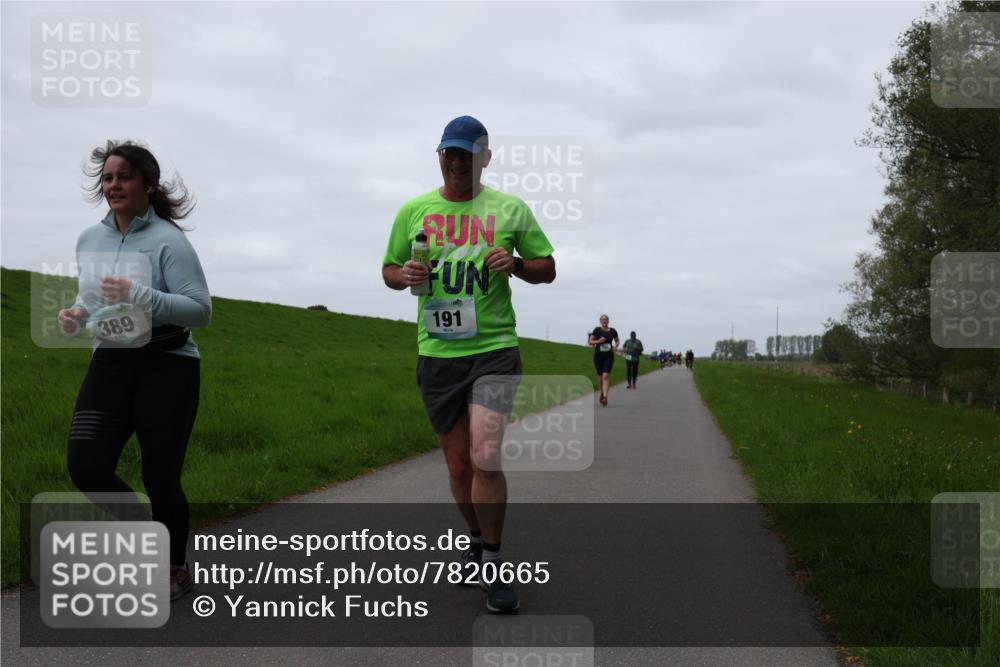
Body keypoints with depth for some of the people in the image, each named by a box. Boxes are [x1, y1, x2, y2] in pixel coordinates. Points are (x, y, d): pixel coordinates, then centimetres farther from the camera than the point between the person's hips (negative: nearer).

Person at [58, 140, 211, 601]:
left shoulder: (168, 240, -11)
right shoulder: (89, 239, 10)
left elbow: (201, 310, -16)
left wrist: (140, 296, -27)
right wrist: (76, 315, 1)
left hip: (167, 369, -5)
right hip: (109, 365, 6)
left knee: (160, 477, 0)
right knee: (85, 466, -9)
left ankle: (176, 570, 26)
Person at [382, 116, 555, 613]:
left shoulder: (510, 209, 3)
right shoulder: (413, 211, 8)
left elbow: (547, 269, 10)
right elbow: (388, 269, 16)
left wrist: (516, 264, -12)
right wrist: (403, 276, -7)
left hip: (494, 348, -2)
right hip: (436, 354, 3)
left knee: (485, 456, -18)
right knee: (459, 465, 9)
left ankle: (492, 563, 0)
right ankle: (478, 542, 35)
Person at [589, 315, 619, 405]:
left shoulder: (612, 331, 4)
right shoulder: (597, 330, -1)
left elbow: (617, 341, 20)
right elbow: (590, 342, -1)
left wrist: (616, 346, -1)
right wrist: (598, 341, -18)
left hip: (609, 356, -1)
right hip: (598, 355, 1)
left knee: (605, 376, -15)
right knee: (600, 376, 11)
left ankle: (605, 397, -23)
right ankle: (602, 392, 38)